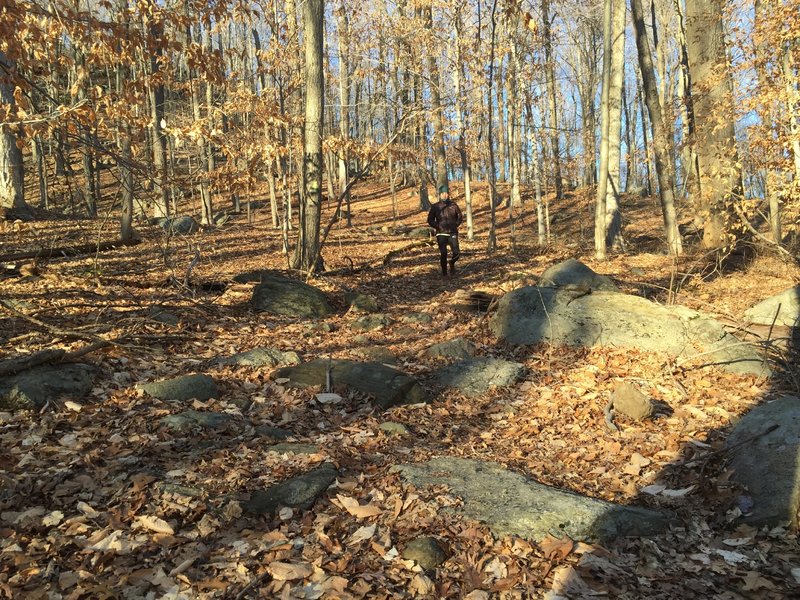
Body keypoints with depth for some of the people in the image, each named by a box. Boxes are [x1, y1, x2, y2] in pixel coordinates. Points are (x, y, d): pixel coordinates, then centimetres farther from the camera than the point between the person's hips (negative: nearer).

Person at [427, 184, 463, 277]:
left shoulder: (453, 205, 5)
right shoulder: (435, 207, 1)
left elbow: (460, 217, 16)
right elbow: (430, 220, 6)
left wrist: (455, 225, 3)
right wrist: (438, 227, -7)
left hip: (453, 233, 1)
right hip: (441, 234, -1)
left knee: (456, 253, -10)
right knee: (443, 253, -10)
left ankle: (452, 264, 23)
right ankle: (444, 272, 9)